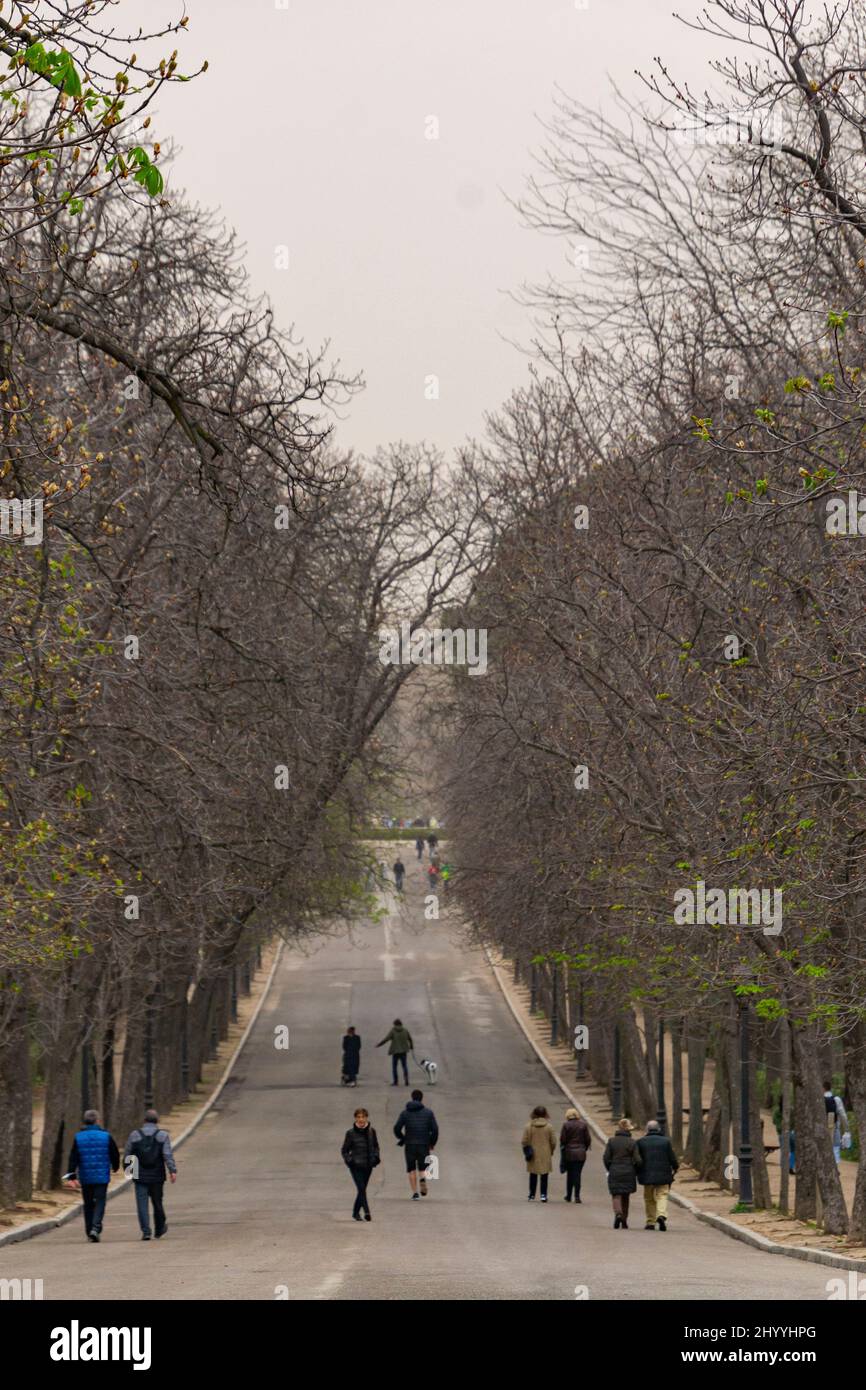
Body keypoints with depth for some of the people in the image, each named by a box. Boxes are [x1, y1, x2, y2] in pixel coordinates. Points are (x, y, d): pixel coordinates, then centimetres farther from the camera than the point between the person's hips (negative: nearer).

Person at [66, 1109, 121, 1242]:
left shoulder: (78, 1137, -1)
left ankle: (89, 1231, 17)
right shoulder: (105, 1136, -4)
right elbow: (115, 1155, 4)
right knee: (100, 1203, -1)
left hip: (85, 1177, 2)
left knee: (88, 1204, 13)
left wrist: (72, 1176, -3)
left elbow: (73, 1158, -4)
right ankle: (96, 1228, -21)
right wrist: (115, 1167, 24)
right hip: (102, 1177, -2)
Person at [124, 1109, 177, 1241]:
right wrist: (173, 1171, -17)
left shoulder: (135, 1135, 2)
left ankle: (146, 1231, -12)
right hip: (157, 1176, 0)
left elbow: (127, 1155, 6)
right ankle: (159, 1230, 27)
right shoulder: (162, 1135, -1)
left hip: (140, 1177, 0)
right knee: (157, 1204, 13)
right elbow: (168, 1155, -13)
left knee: (142, 1205, -1)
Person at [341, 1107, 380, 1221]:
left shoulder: (371, 1132, 5)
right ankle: (366, 1212, -22)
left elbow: (375, 1146, 19)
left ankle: (356, 1212, 23)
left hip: (368, 1165, 3)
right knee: (361, 1188, -15)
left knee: (362, 1189, 9)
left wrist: (376, 1157, 2)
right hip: (356, 1165, -3)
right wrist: (349, 1160, -11)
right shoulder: (351, 1133, -3)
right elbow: (344, 1150, 5)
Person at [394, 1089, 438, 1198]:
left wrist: (402, 1140, 14)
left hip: (410, 1145, 0)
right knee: (423, 1167, 11)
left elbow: (397, 1128, -2)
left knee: (412, 1170, 9)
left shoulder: (405, 1113, 4)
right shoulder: (428, 1113, 2)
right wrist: (432, 1143, 11)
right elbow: (435, 1129, -3)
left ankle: (415, 1193, 2)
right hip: (424, 1145, 0)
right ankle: (423, 1178, -23)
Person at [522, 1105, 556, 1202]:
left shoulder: (529, 1126, -6)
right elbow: (553, 1142, -2)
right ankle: (543, 1195, 0)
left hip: (533, 1156, 1)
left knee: (533, 1176, 11)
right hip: (545, 1156, -1)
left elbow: (524, 1141, -4)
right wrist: (551, 1152, 13)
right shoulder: (549, 1126, -6)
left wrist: (527, 1152, 10)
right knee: (544, 1176, 6)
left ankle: (532, 1195, 15)